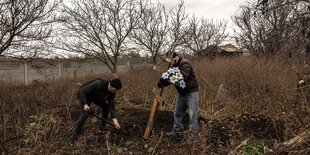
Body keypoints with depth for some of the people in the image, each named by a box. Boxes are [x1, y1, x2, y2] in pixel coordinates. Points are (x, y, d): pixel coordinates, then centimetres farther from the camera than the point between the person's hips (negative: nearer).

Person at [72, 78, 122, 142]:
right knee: (85, 114, -21)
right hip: (84, 96, -7)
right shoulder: (98, 84, -38)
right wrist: (85, 104, -42)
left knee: (106, 107, 3)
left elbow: (111, 105, -20)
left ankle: (103, 126, 20)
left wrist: (114, 120, -30)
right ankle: (75, 137, -11)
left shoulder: (112, 92, -17)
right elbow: (82, 90, -35)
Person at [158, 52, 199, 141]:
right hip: (182, 93, 9)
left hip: (191, 92, -9)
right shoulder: (174, 66, 8)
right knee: (177, 113, 16)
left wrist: (163, 81, -38)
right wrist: (162, 83, -19)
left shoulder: (185, 64, -20)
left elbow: (182, 77, -34)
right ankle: (176, 130, 29)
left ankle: (192, 132, 10)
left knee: (193, 113, -2)